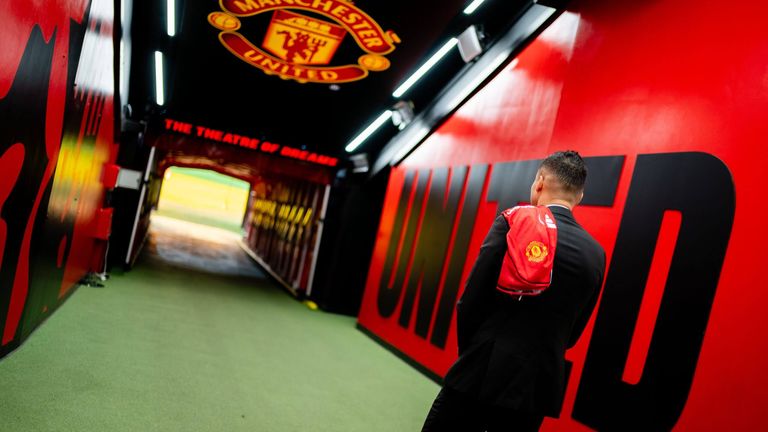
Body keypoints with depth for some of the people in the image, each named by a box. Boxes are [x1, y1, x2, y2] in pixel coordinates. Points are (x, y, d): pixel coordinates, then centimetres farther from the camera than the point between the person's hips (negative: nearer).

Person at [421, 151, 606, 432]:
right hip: (540, 385, 5)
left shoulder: (513, 223, -10)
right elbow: (572, 333, 11)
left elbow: (471, 301, -9)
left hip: (484, 375, -4)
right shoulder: (596, 254, 4)